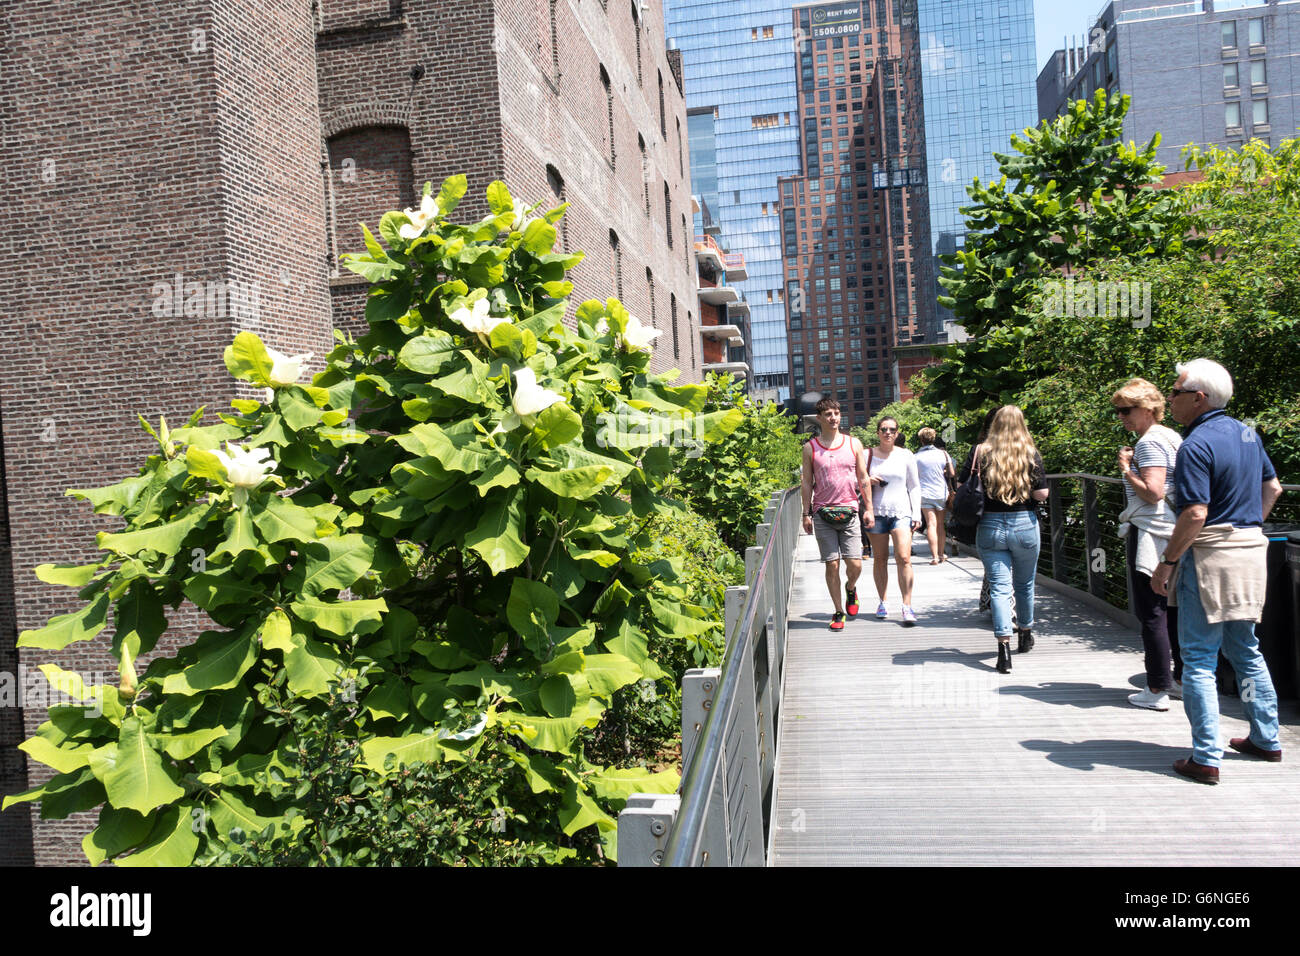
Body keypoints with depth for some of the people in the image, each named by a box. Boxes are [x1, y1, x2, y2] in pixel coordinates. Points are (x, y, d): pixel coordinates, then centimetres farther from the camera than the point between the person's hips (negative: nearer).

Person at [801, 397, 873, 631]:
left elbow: (863, 478, 11)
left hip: (849, 512, 1)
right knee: (832, 565, 0)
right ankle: (838, 611, 13)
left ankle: (850, 588, 30)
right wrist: (806, 514, 1)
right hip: (822, 514, -1)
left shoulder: (853, 444, 7)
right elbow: (807, 483, 6)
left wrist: (869, 508, 7)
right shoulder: (810, 448, 3)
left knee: (855, 565, -3)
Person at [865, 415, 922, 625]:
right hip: (876, 512, 1)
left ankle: (907, 606, -10)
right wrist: (868, 480, -10)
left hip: (901, 513, -1)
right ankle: (882, 602, 17)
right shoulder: (868, 455, 6)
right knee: (880, 559, 5)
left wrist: (916, 515, 5)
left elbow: (914, 487, 11)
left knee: (904, 558, -12)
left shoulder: (906, 456, 8)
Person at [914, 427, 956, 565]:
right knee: (941, 525, 13)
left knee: (931, 524, -4)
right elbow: (952, 473, 4)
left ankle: (934, 556, -12)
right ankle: (941, 554, 21)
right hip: (941, 493, 2)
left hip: (925, 493, -2)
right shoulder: (942, 453, 0)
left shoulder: (917, 456, -6)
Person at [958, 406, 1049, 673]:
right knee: (1025, 585, 19)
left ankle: (1004, 646, -13)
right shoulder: (1030, 453, -4)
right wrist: (1025, 491, 11)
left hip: (989, 526, 0)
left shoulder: (980, 451, -2)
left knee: (999, 586, -1)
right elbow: (1042, 494, -9)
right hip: (1024, 525, 1)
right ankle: (1025, 636, 37)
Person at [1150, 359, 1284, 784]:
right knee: (1245, 650, 21)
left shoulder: (1196, 445, -18)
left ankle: (1206, 758, 1)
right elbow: (1272, 488, 19)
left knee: (1199, 659, -1)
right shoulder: (1246, 433, 9)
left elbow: (1195, 515, -24)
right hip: (1251, 551, 9)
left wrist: (1167, 562, -16)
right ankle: (1266, 740, 31)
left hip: (1211, 557, -9)